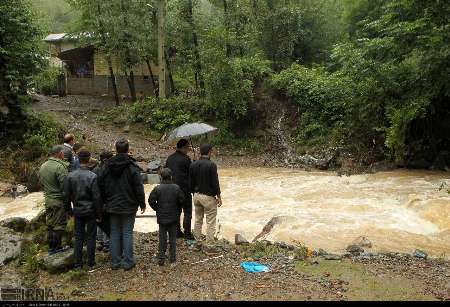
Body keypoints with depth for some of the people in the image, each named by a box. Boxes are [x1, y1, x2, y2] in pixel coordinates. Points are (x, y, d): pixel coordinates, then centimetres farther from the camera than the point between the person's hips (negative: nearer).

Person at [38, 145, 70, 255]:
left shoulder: (42, 167, 9)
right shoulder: (60, 167, -19)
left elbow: (40, 182, 18)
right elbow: (65, 186, -21)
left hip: (48, 200, 8)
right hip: (59, 201, -8)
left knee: (50, 224, 15)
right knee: (59, 225, 3)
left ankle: (51, 247, 24)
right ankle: (57, 247, 11)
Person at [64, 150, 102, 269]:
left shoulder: (70, 176, -3)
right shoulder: (92, 177, -16)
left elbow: (67, 195, 4)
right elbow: (97, 197, -13)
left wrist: (69, 210, 15)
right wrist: (99, 213, -3)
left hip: (77, 211, 4)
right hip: (90, 211, -3)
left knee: (78, 237, 12)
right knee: (91, 237, 6)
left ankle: (78, 263, 17)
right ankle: (91, 263, 12)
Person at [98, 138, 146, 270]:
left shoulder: (107, 165, 1)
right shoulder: (132, 166, -13)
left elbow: (101, 185, 6)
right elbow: (139, 187, -12)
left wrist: (105, 202, 16)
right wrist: (142, 203, -1)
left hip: (112, 206, 4)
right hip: (128, 206, -3)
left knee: (114, 233, 11)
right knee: (127, 233, 4)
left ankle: (115, 262, 17)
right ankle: (127, 262, 8)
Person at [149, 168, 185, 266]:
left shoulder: (157, 188, -9)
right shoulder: (176, 188, -7)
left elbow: (151, 201, -9)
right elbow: (181, 200, -4)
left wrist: (157, 209, 7)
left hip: (161, 218, 0)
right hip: (173, 218, 0)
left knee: (162, 238, 10)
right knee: (173, 238, 10)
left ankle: (161, 258, 9)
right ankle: (173, 259, 13)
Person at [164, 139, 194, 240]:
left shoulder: (170, 158, 9)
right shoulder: (186, 159, -13)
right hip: (184, 189, -7)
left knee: (176, 211, 15)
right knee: (187, 212, 1)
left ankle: (177, 232, 21)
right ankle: (187, 234, 3)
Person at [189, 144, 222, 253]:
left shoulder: (193, 165, 3)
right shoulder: (211, 165, -17)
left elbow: (191, 182, 9)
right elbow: (215, 182, -15)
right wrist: (218, 196, -5)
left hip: (197, 196, 7)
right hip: (208, 197, -7)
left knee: (198, 221, 17)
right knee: (210, 223, 1)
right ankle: (209, 246, 4)